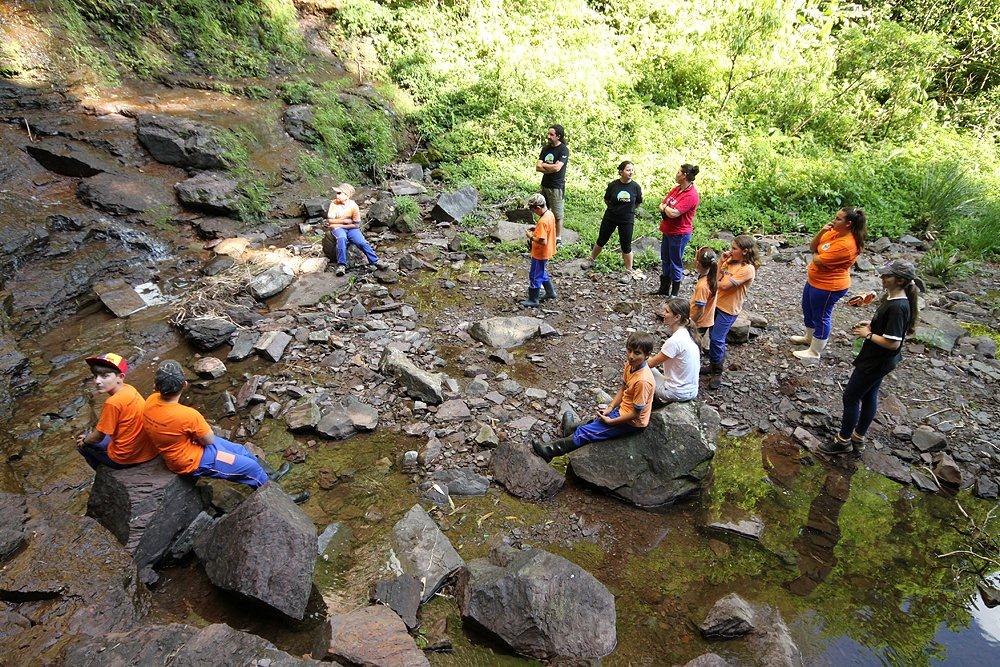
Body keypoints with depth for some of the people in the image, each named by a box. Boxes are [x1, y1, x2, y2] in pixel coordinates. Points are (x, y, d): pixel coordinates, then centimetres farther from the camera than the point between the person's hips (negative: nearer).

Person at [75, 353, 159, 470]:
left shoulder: (113, 403, -24)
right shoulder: (129, 389, -4)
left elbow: (99, 437, -10)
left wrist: (85, 440, 8)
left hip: (126, 459, -7)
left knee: (82, 442, 16)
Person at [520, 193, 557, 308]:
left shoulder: (542, 222, -30)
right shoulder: (550, 214, -1)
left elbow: (543, 242, -32)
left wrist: (531, 237, -20)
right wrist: (536, 229, 4)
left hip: (540, 254, -9)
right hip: (547, 252, 9)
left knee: (535, 276, 5)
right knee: (541, 273, 26)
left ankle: (533, 300, 18)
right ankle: (551, 292, 38)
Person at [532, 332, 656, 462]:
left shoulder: (643, 381, -32)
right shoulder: (630, 364, -7)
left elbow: (636, 413, -23)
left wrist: (610, 421, -16)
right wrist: (610, 408, -1)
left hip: (632, 422, -7)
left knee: (585, 433, -6)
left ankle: (551, 451, 2)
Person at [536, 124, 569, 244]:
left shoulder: (564, 150, -11)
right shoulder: (545, 148, 7)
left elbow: (557, 167, -23)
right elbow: (537, 168, 0)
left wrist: (543, 165, -8)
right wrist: (550, 169, -15)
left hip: (557, 187, -6)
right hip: (545, 185, 6)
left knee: (557, 215, 1)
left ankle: (558, 238, 12)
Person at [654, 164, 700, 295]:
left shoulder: (691, 195, -21)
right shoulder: (677, 188, 7)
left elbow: (673, 213, -27)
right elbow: (662, 204, 11)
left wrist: (665, 207, -7)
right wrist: (667, 209, -11)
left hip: (679, 234, -9)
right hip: (668, 231, 9)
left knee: (675, 263, 2)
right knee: (665, 260, 18)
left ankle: (675, 293, 15)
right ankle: (664, 288, 32)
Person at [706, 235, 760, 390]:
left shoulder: (747, 269, -20)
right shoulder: (730, 260, 4)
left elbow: (724, 285, -23)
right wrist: (722, 261, -6)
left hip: (728, 309, -8)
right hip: (717, 303, 8)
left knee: (717, 339, -7)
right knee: (713, 336, 16)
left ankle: (717, 373, 8)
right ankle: (714, 364, 33)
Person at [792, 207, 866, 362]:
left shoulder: (846, 245, -29)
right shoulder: (834, 232, -1)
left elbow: (818, 261, -26)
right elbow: (812, 247, 2)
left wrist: (815, 255, -3)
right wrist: (821, 231, -14)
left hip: (828, 286, -10)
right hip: (814, 280, 10)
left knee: (821, 317, 4)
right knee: (808, 309, 26)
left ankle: (814, 353, 19)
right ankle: (809, 337, 48)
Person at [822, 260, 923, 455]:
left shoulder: (897, 307, -30)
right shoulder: (892, 297, 0)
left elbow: (893, 343, -29)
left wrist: (868, 335, -19)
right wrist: (870, 325, 3)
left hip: (877, 362, -10)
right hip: (879, 360, 10)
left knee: (851, 397, 3)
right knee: (869, 395, 20)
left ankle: (843, 441, 19)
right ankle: (858, 437, 36)